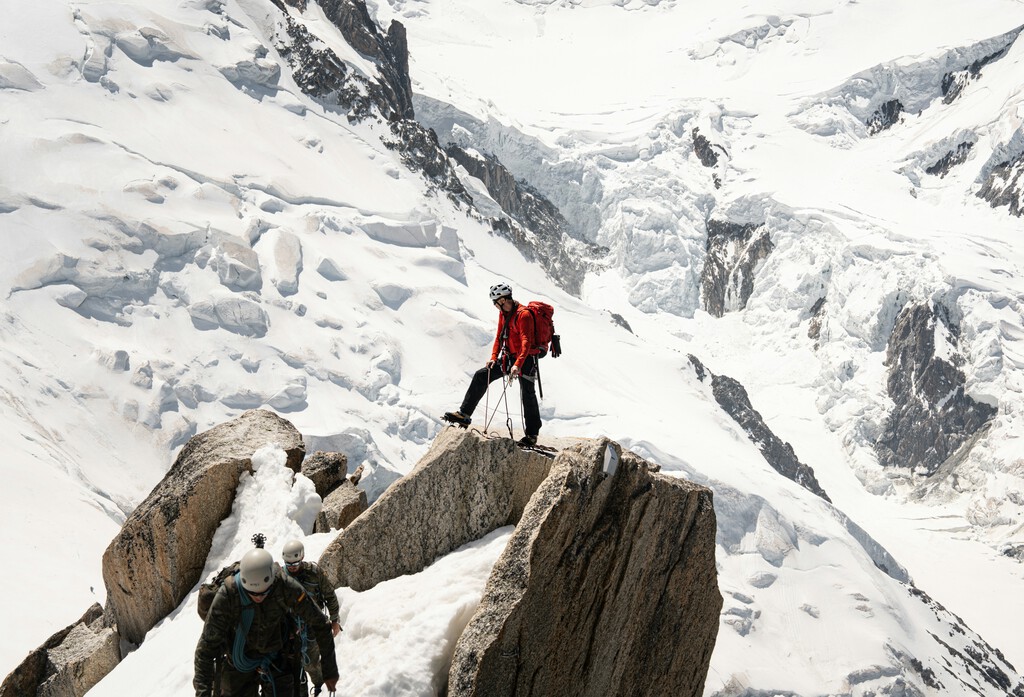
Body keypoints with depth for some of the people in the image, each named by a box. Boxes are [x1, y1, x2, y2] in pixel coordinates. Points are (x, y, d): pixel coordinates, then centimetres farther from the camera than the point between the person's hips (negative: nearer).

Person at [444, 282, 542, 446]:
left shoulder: (523, 314, -21)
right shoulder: (503, 313, 7)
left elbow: (526, 342, -29)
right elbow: (499, 336, 13)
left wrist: (518, 365, -41)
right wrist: (494, 357, -3)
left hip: (525, 359, -8)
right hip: (508, 358, 8)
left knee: (528, 394, -6)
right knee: (481, 376, 3)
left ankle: (532, 435, 1)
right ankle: (464, 414, 6)